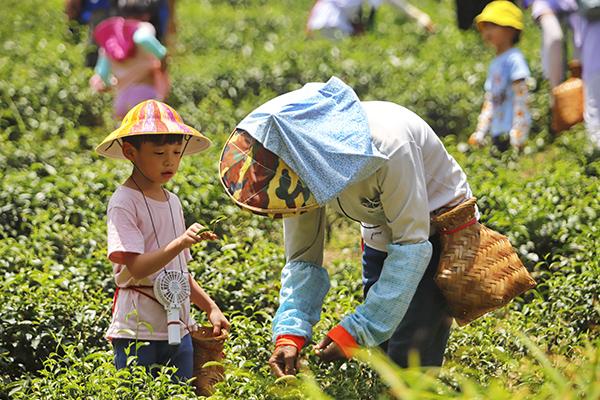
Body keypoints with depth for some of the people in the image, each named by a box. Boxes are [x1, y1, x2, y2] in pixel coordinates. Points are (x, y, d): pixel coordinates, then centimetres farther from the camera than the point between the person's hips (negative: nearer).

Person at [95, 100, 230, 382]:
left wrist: (210, 308, 12)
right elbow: (136, 267, -20)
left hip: (178, 328, 7)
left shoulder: (172, 202, 14)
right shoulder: (124, 202, -9)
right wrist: (180, 243, -32)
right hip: (138, 332, -7)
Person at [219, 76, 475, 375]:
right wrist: (289, 334, -27)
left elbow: (412, 245, -31)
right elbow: (303, 260, -10)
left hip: (438, 230, -6)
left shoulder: (386, 146, -37)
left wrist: (355, 331, -32)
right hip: (382, 236, 6)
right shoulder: (297, 166, -17)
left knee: (410, 363, -16)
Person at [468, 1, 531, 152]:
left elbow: (521, 98, -14)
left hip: (512, 132, -8)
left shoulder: (514, 59, -9)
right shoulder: (495, 63, 17)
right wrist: (479, 133, 19)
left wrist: (518, 134, -19)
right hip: (497, 132, 8)